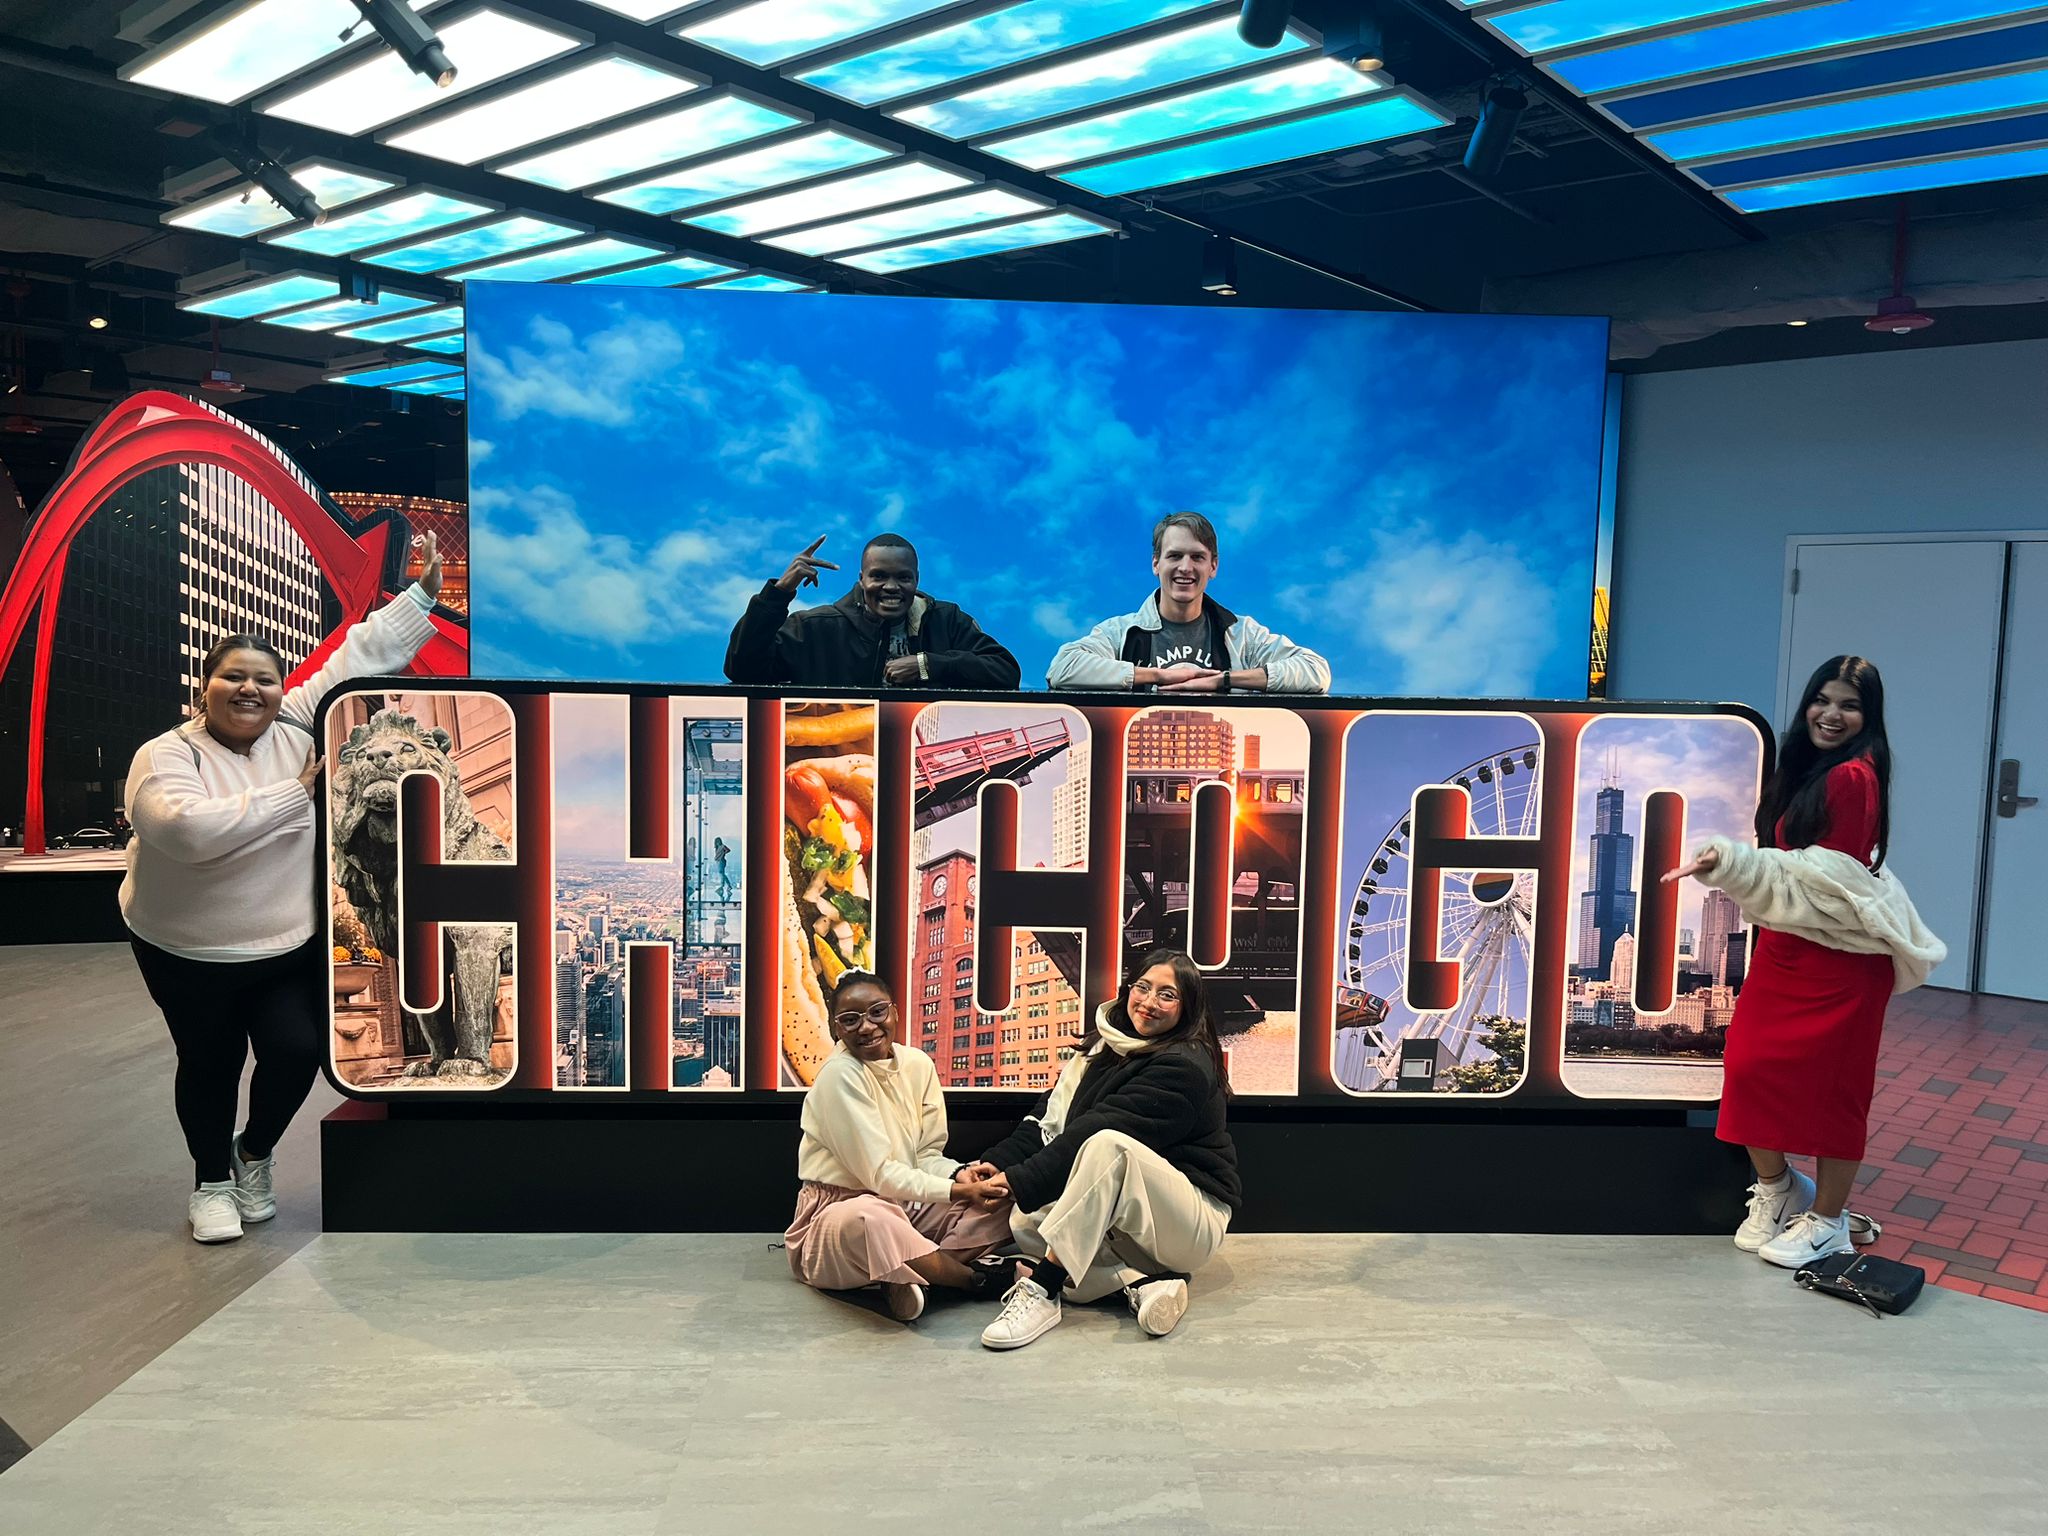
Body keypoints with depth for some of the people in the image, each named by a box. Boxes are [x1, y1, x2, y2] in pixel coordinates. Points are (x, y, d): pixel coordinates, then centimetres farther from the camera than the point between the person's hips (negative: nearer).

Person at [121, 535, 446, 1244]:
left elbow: (361, 655, -4)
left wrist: (424, 590, -8)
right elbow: (189, 828, -36)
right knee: (210, 1065, 12)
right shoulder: (166, 757, -15)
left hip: (291, 946, 2)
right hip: (189, 954, -2)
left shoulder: (297, 724, -5)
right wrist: (294, 792, -28)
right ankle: (212, 1180, 36)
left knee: (295, 1052, -4)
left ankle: (256, 1152, 27)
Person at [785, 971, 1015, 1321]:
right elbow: (879, 1175, -19)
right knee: (870, 1219, -41)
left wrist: (962, 1175, -17)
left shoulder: (918, 1063, 2)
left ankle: (910, 1278, -20)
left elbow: (928, 1155, 5)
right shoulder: (839, 1074, -17)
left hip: (907, 1204, 7)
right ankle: (977, 1279, -16)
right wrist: (956, 1190, -21)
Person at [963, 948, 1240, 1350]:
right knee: (1026, 1220, -15)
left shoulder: (1184, 1067, -17)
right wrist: (996, 1162, -17)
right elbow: (1050, 1119, 0)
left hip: (1194, 1222, -8)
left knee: (1108, 1144, -34)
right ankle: (1143, 1282, -19)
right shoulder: (1104, 1047, 8)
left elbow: (1098, 1132, -25)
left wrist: (1018, 1182, -29)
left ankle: (1041, 1291, -32)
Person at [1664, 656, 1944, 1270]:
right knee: (1750, 1068, 5)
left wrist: (1727, 860, -24)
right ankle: (1776, 1187, 26)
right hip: (1786, 948, 8)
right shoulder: (1807, 770, 13)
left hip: (1838, 957, -8)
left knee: (1827, 1083, 3)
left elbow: (1818, 879, -19)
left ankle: (1826, 1221, 19)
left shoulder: (1853, 777, -15)